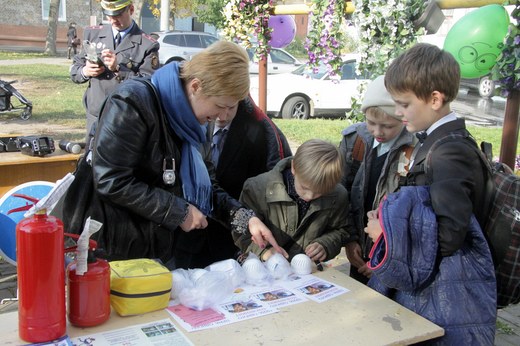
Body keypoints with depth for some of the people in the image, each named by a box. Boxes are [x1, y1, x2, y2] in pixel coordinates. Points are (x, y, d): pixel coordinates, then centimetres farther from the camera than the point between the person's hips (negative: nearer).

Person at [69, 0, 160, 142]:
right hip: (95, 118, 4)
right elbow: (74, 69, 16)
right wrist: (85, 72, -7)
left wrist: (118, 69, -19)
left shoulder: (147, 45, -4)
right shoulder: (92, 34, 10)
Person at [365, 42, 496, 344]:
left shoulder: (450, 153, -21)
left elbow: (449, 235, -26)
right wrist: (392, 218, 3)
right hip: (425, 281, 9)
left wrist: (387, 233, -16)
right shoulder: (434, 141, 9)